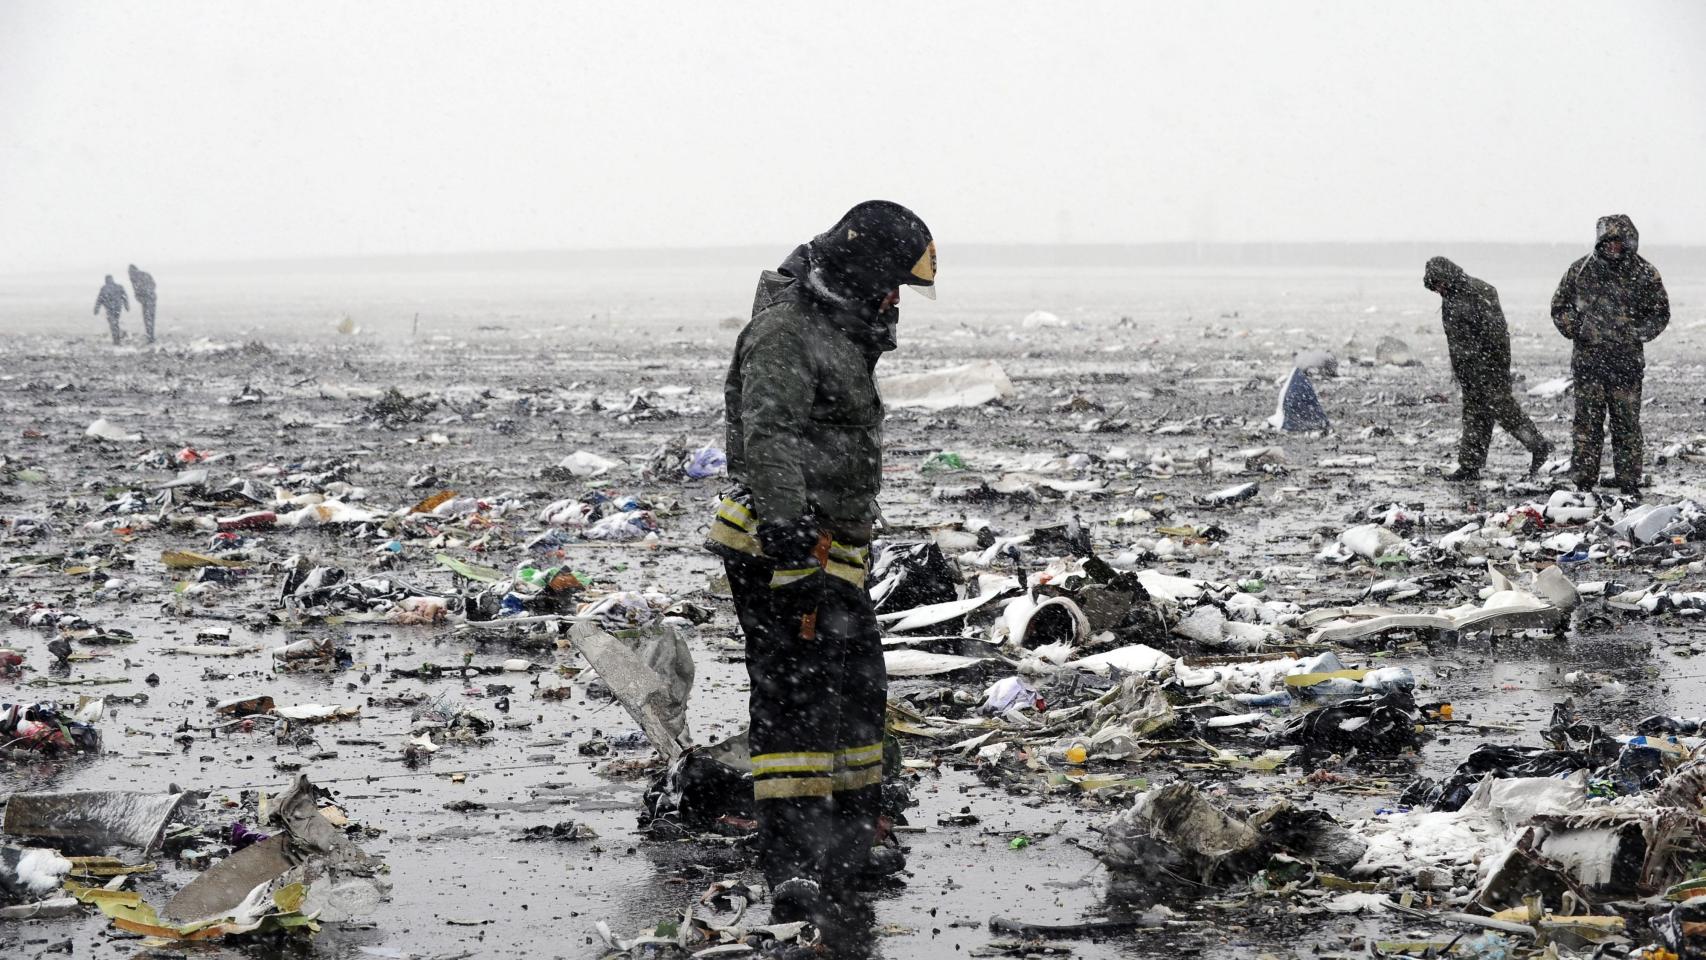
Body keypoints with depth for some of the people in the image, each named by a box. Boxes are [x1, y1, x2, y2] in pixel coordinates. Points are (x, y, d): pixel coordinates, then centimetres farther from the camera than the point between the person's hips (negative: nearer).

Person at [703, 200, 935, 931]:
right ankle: (795, 876, -17)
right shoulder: (785, 333, -15)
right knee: (796, 700, -13)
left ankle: (847, 846, 32)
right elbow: (769, 433, -28)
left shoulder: (840, 333, 19)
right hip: (783, 551, -11)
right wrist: (784, 520, -38)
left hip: (831, 553, 11)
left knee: (858, 691, 19)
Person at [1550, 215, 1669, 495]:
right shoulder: (1580, 271, 3)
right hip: (1588, 359, 0)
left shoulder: (1645, 274, 2)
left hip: (1627, 362, 0)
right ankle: (1584, 481, 5)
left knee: (1627, 423, 2)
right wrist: (1575, 329, -2)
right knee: (1587, 422, 1)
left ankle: (1629, 482, 9)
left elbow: (1660, 313, 9)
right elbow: (1559, 307, 12)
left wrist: (1637, 334, -4)